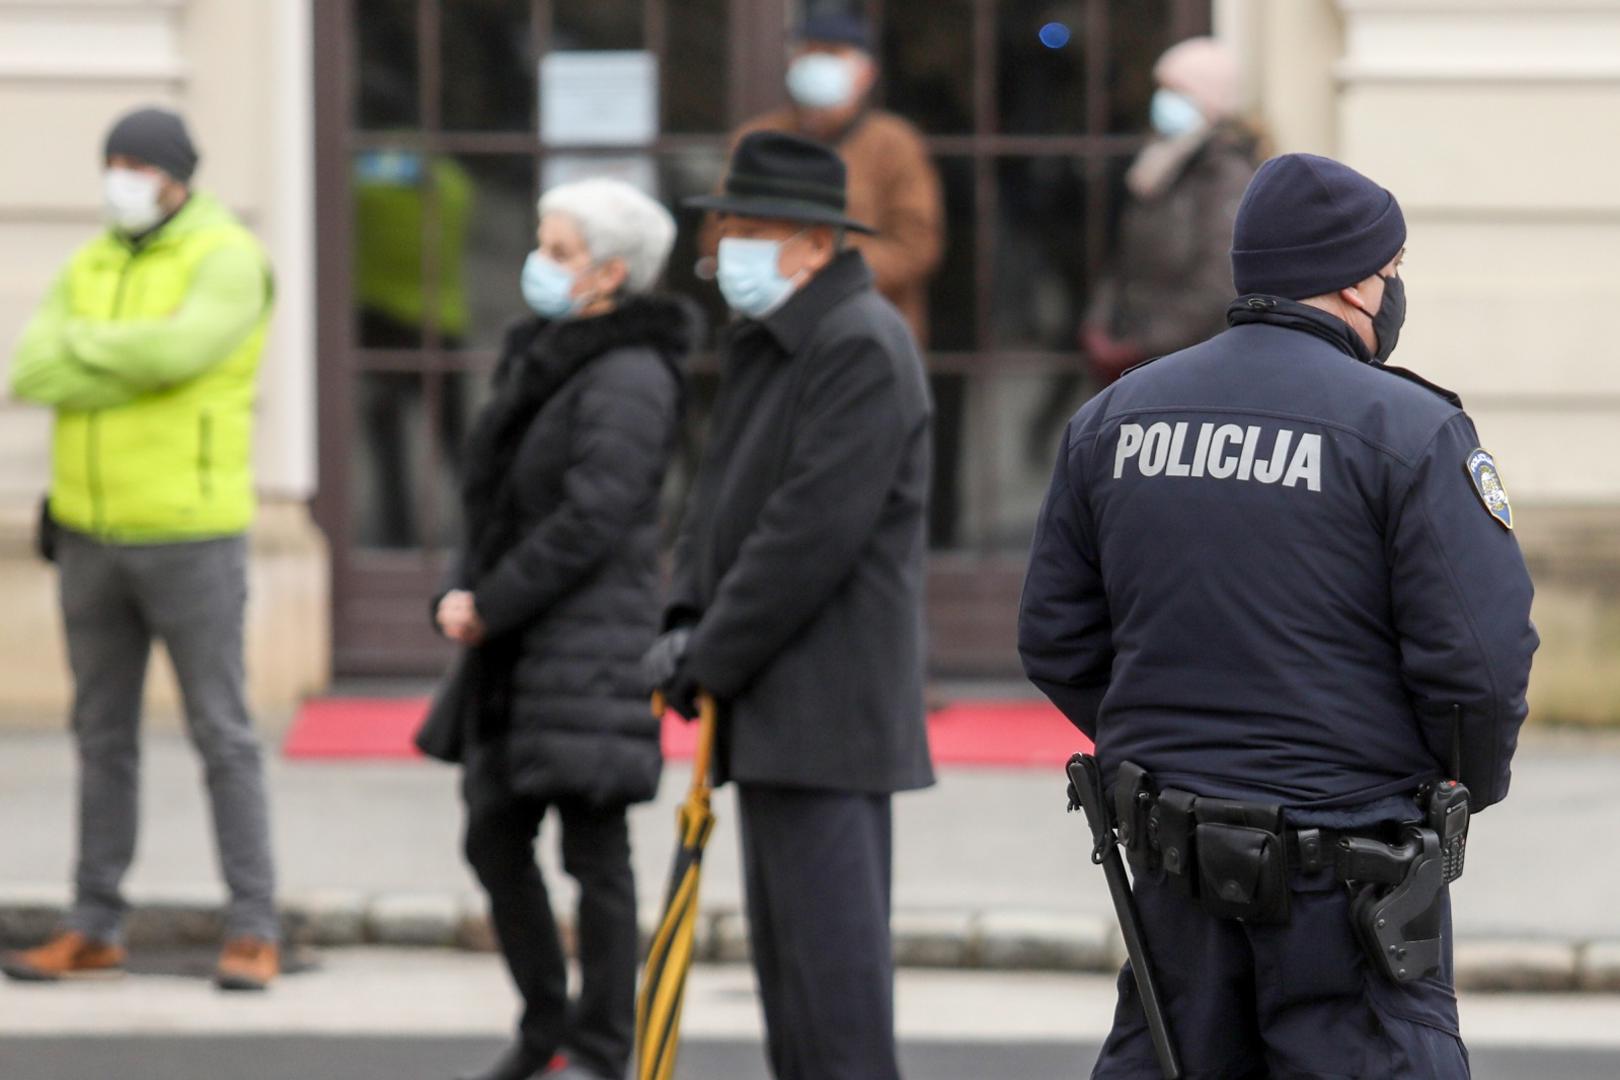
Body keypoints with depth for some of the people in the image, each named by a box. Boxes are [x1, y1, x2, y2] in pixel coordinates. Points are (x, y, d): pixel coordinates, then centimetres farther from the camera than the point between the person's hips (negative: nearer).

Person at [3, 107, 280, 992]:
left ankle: (253, 932, 3)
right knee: (103, 734, 10)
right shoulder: (89, 270, 10)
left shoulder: (227, 259, -9)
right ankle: (94, 930, 17)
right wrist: (137, 370, -19)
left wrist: (79, 349, -12)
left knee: (221, 733, -2)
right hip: (92, 535, 6)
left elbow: (179, 348, -27)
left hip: (191, 536, -6)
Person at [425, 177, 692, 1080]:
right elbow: (496, 495, 19)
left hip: (593, 644, -10)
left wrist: (491, 603, -14)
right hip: (521, 651, 10)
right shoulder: (546, 358, 15)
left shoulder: (629, 379, -14)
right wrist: (463, 591, 2)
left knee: (594, 848, -4)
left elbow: (592, 520, -20)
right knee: (496, 836, 13)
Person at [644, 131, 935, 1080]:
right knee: (787, 942, 13)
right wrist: (689, 621, 4)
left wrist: (712, 657, -16)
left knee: (829, 946, -11)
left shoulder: (861, 347, -16)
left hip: (826, 711, -10)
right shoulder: (767, 344, 17)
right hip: (777, 710, 10)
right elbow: (725, 491, 20)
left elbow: (812, 530, -21)